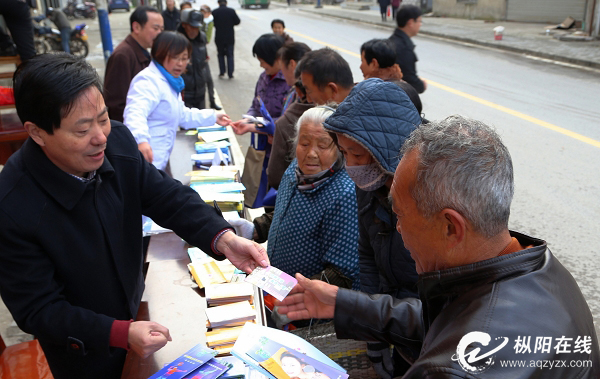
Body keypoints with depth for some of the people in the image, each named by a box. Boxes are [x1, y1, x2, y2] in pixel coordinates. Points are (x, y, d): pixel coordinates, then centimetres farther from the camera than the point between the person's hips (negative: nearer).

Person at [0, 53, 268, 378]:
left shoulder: (118, 141, -20)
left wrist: (222, 239, -29)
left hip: (134, 308, 5)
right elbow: (37, 311, -25)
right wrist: (121, 333, -35)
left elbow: (167, 197, -12)